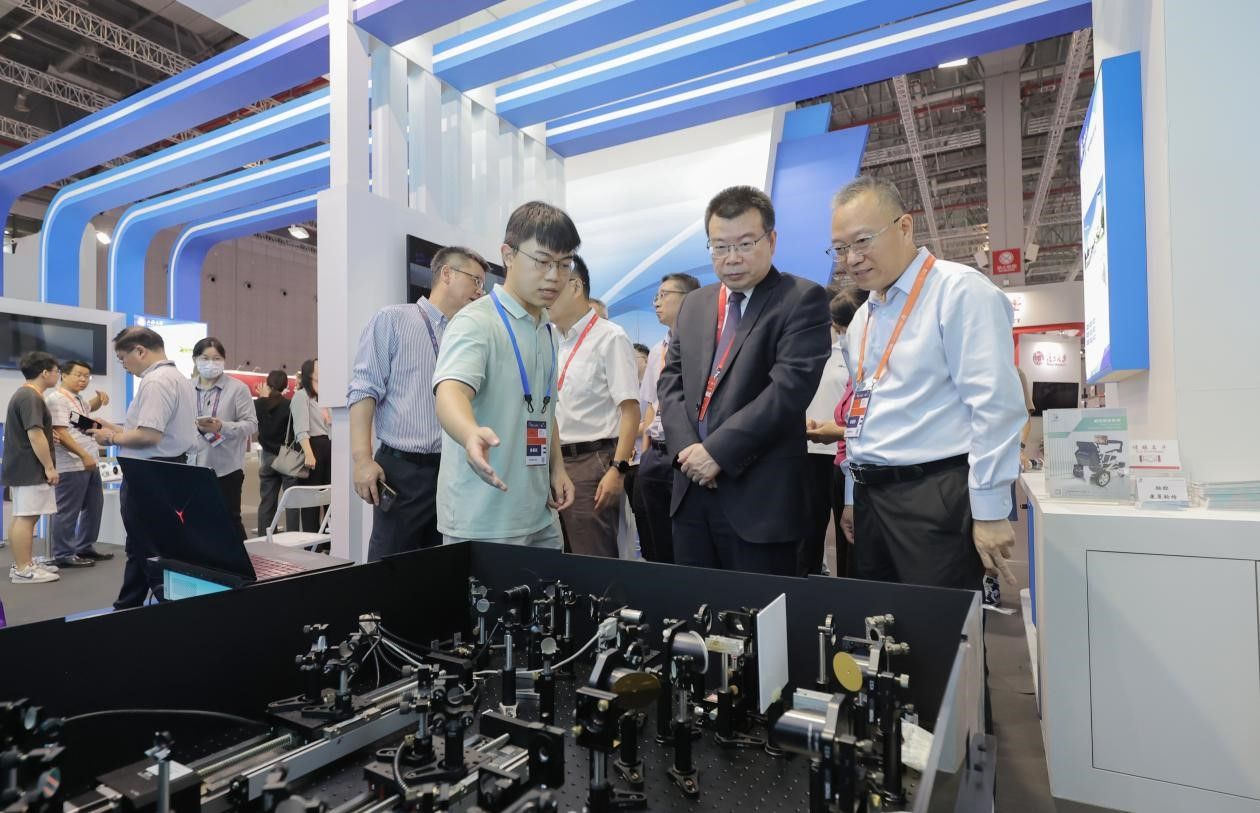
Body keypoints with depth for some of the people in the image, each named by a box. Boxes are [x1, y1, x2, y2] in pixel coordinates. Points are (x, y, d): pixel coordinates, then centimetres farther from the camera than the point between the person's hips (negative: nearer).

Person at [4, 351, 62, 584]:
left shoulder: (23, 395, 16)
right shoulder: (30, 397, -17)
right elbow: (35, 435, -22)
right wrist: (49, 467, -19)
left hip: (22, 468, 11)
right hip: (30, 469, -11)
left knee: (22, 517, 14)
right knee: (25, 518, -7)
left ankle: (24, 563, 21)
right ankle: (22, 570, -4)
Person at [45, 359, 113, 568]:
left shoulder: (78, 398, 16)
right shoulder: (57, 398, -12)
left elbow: (89, 408, 41)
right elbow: (60, 433, -19)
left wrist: (100, 398, 18)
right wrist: (84, 455, -22)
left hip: (89, 463, 10)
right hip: (72, 465, -10)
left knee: (94, 506, 16)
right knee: (68, 511, -3)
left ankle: (84, 548, 26)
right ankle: (64, 555, 5)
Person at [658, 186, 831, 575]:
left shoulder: (802, 299, -5)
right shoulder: (694, 304, 15)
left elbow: (790, 386, -16)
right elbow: (671, 380, 11)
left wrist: (717, 451, -16)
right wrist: (686, 447, -6)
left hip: (759, 494, -5)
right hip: (692, 488, 6)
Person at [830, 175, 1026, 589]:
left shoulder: (960, 290, -9)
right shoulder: (863, 317, 15)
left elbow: (996, 404, -16)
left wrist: (989, 511, -16)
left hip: (936, 497, -7)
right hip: (870, 495, 8)